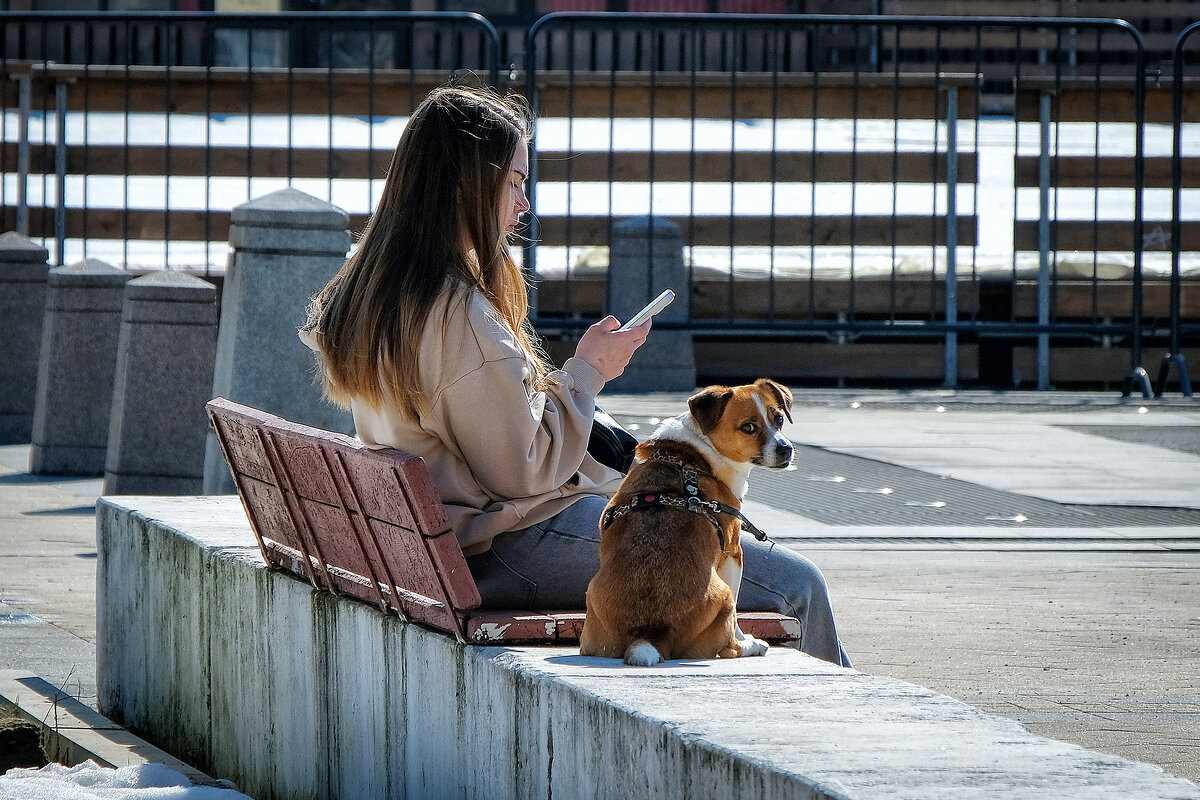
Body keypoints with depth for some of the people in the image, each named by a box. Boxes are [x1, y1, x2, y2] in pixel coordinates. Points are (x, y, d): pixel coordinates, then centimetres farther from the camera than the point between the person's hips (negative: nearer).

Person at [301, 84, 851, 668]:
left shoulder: (368, 293, 8)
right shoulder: (455, 312, -23)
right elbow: (523, 469, -20)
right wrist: (587, 372, -7)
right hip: (514, 550, -11)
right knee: (795, 585, -7)